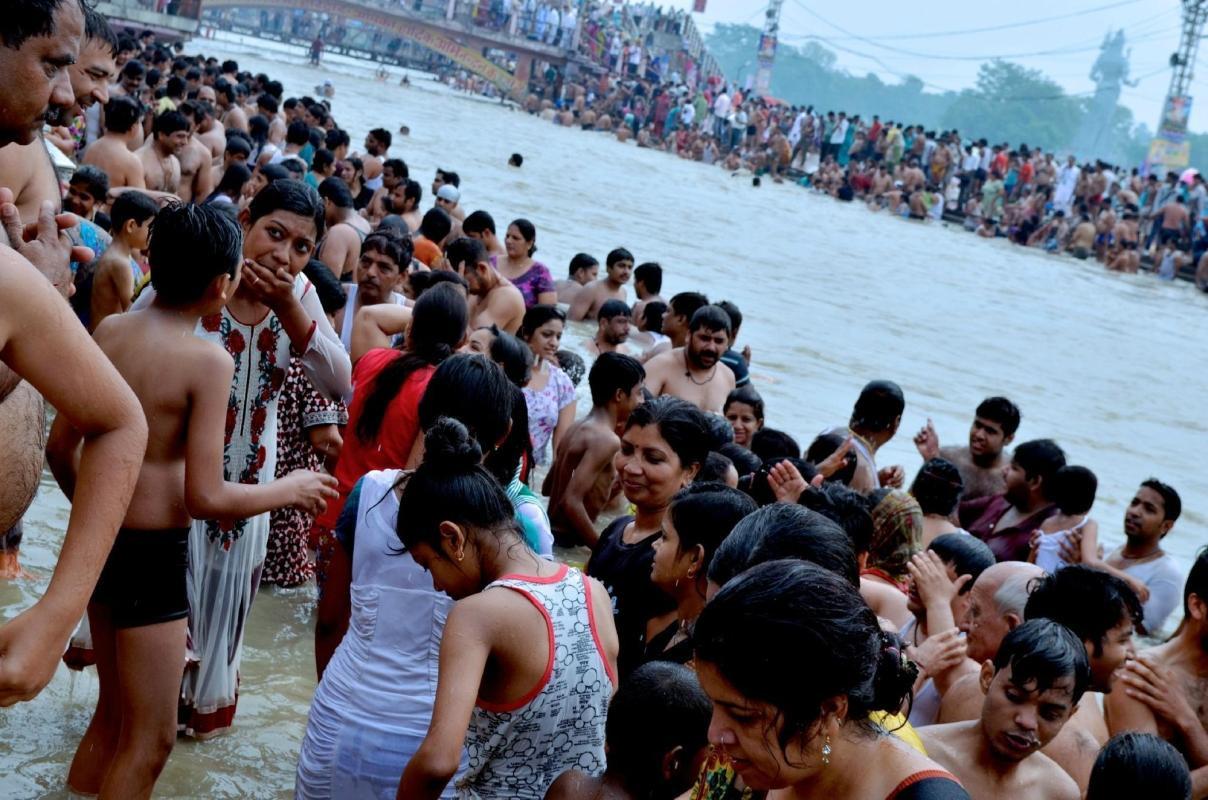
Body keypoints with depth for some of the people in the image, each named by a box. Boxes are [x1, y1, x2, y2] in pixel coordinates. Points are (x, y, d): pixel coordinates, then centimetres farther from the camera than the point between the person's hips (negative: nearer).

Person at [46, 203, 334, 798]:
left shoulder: (108, 332, 0)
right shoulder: (208, 360, -19)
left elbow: (60, 448, 7)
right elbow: (205, 499, -20)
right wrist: (289, 490, -4)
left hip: (99, 540, 7)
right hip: (154, 554, -7)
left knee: (112, 716, 25)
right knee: (149, 742, 7)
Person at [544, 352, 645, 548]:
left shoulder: (577, 428, 10)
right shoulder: (607, 439, -17)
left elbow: (548, 487, 19)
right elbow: (572, 502, -25)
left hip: (551, 532, 9)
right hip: (568, 541, -9)